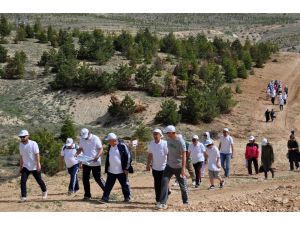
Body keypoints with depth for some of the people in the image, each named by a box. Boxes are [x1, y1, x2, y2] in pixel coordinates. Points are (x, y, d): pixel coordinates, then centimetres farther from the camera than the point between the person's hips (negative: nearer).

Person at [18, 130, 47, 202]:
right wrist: (21, 166, 13)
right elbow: (21, 156, 13)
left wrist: (38, 165, -22)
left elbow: (37, 155, -16)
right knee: (23, 181, -11)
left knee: (39, 180, 7)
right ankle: (23, 197, -7)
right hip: (26, 167, 4)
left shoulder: (33, 144, -13)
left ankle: (44, 191, 34)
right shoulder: (20, 145, 5)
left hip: (35, 167, -4)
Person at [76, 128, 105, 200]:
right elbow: (80, 148, 14)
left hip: (95, 163, -5)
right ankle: (87, 195, 15)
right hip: (85, 162, 5)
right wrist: (77, 154, -8)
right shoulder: (82, 140, 4)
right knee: (85, 179, 4)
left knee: (98, 179, -1)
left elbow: (101, 149, -11)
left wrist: (97, 157, -28)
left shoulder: (95, 139, -11)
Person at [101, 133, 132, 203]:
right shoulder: (110, 147, 8)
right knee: (108, 185, 5)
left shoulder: (122, 146, -13)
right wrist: (106, 168, 14)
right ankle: (105, 198, 10)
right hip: (111, 171, 5)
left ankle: (127, 197, 21)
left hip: (121, 171, -5)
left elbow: (127, 157, -12)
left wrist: (126, 168, -13)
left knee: (124, 185, 8)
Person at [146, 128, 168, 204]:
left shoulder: (164, 144, -13)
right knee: (157, 184, 8)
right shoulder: (151, 144, 2)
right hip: (155, 167, 4)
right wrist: (148, 164, 8)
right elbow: (150, 155, 10)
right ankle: (158, 200, 16)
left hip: (164, 167, -4)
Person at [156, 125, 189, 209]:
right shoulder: (168, 139, 3)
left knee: (183, 185, 6)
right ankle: (163, 203, -8)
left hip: (178, 167, -6)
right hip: (169, 166, 6)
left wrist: (183, 169, -27)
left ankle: (186, 202, 25)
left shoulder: (180, 141, -19)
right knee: (164, 182, -8)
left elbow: (184, 155, -21)